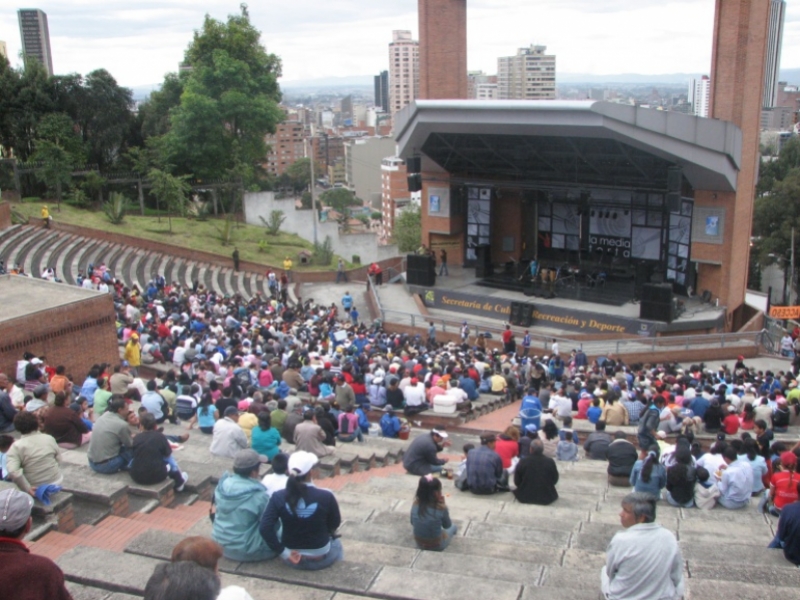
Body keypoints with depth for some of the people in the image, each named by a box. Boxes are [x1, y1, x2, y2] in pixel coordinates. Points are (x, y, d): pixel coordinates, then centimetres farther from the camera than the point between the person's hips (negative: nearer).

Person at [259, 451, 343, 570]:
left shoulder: (278, 497, -17)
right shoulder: (326, 497, -21)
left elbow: (265, 528, -22)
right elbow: (335, 524, -4)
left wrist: (282, 551, -12)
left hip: (290, 558, 2)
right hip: (320, 559, -1)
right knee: (336, 542, 34)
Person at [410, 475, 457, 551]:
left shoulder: (415, 504, -15)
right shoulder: (440, 508, -27)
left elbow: (413, 523, 3)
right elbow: (447, 525, -8)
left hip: (419, 544, 3)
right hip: (437, 546, -3)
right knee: (453, 527, 27)